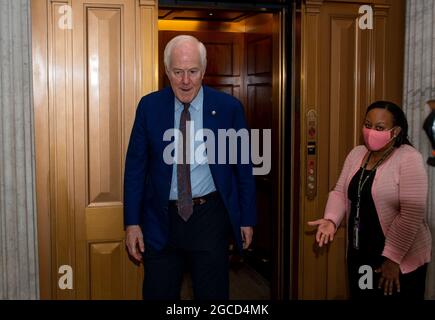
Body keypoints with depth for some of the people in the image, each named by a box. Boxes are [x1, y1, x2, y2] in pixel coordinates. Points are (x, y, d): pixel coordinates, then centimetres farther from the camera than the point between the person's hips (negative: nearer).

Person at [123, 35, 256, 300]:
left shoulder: (229, 108, -4)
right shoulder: (149, 107, -1)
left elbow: (243, 167, 3)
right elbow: (135, 167, 2)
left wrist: (247, 219, 4)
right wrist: (132, 222, -1)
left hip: (211, 218, -1)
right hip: (161, 219, 1)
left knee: (213, 294, 10)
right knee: (158, 293, 11)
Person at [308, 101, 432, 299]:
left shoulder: (409, 159, -16)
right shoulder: (356, 154, 5)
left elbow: (412, 215, -21)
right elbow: (340, 192, 7)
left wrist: (392, 258, -21)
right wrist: (331, 220, -12)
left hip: (402, 260, -6)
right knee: (359, 296, 18)